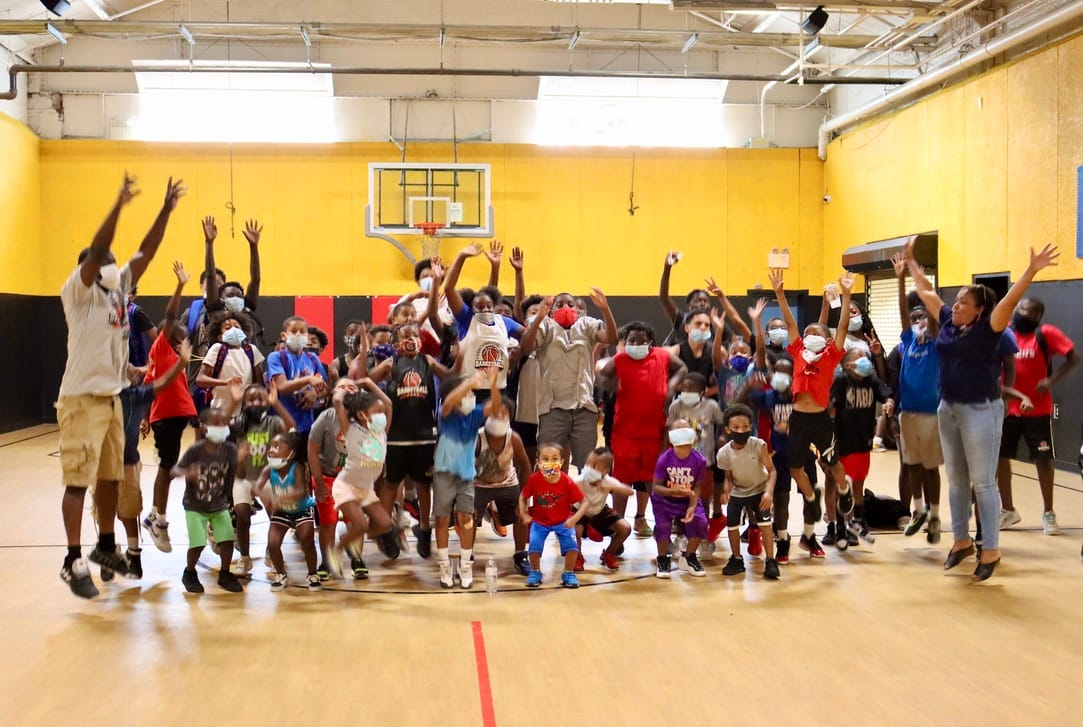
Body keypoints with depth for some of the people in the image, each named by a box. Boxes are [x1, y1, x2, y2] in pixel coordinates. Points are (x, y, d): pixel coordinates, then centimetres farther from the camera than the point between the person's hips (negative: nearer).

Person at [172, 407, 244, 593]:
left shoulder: (230, 449, -11)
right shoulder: (195, 450, -20)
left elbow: (239, 473, -12)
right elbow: (175, 470, -22)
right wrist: (187, 473, -44)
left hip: (219, 505, 3)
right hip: (195, 506, -3)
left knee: (227, 539, -8)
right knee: (197, 544, -11)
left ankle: (225, 574, 17)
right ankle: (189, 574, 19)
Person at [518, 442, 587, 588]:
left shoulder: (567, 482, -21)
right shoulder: (534, 479, -19)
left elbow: (584, 502, -16)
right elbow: (523, 497, -2)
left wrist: (575, 518, -27)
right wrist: (523, 514, -15)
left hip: (563, 521, 0)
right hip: (540, 521, 0)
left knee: (571, 544, -16)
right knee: (534, 544, -16)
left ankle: (568, 574, 10)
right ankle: (535, 573, 12)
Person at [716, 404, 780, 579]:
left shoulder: (758, 445, -27)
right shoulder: (724, 453, -19)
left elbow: (772, 470, -22)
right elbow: (729, 477, -5)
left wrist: (769, 492, -36)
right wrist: (726, 491, -25)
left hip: (759, 490, -3)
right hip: (737, 493, 3)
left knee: (764, 523, -16)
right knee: (732, 525, 5)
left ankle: (770, 562, -7)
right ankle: (737, 560, 26)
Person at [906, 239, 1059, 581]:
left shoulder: (987, 329, -11)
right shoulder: (948, 322, 5)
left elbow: (1010, 300, -24)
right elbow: (926, 291, 17)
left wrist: (1032, 270, -36)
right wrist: (911, 262, 24)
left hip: (981, 411, -7)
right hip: (948, 409, 7)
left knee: (983, 483, -2)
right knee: (956, 480, 14)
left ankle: (990, 551, 5)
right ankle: (962, 540, 26)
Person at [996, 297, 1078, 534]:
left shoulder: (1045, 333, -7)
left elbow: (1073, 356, -9)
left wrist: (1051, 379, -19)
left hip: (1037, 410, -4)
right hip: (1007, 409, 4)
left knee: (1043, 459, 2)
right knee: (1000, 457, 6)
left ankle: (1048, 513, 16)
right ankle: (1008, 510, 22)